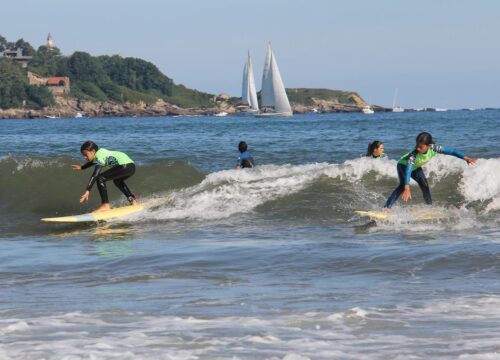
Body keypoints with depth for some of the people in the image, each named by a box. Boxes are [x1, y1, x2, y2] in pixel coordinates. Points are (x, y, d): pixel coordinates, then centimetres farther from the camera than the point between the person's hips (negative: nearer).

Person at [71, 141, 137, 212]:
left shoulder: (99, 157, -12)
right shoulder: (100, 151, 16)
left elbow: (95, 175, -22)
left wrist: (87, 191, -26)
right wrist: (82, 167, 49)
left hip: (125, 166, -11)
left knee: (100, 178, -14)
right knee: (117, 181, 40)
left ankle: (106, 205, -14)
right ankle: (132, 199, 39)